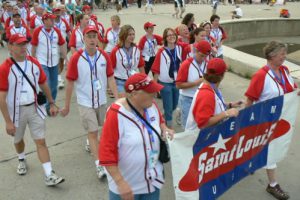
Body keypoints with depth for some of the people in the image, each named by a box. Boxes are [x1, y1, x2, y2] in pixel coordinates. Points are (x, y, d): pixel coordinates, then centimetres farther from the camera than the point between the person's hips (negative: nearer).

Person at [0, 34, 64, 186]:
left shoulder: (34, 63, -3)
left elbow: (43, 84, 11)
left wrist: (52, 103, 11)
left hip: (35, 108, 2)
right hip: (16, 110, -2)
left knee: (41, 141, 0)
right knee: (18, 140, 21)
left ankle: (49, 175, 2)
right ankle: (22, 160, 51)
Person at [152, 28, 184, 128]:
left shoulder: (180, 48, 0)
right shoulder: (161, 51, -12)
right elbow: (156, 69, -10)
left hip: (177, 82, 5)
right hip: (165, 83, -5)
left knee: (174, 105, 18)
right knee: (168, 107, 2)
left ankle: (164, 117, 44)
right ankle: (169, 127, 16)